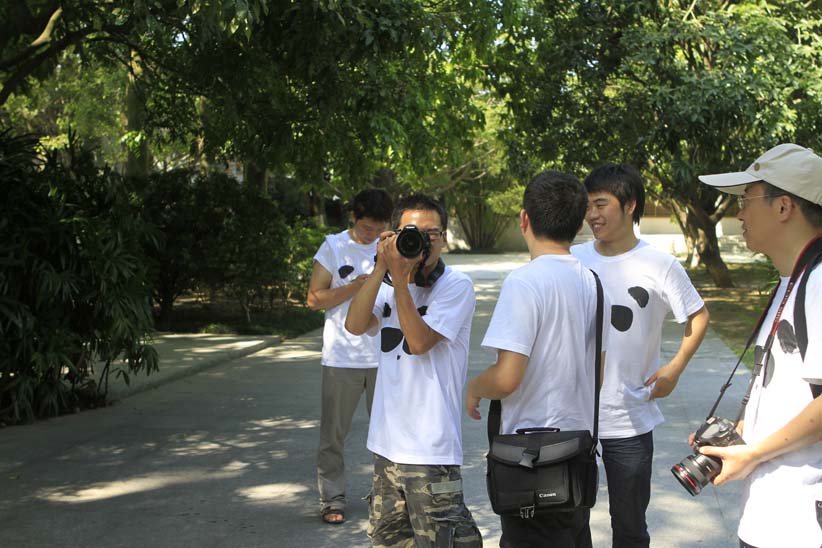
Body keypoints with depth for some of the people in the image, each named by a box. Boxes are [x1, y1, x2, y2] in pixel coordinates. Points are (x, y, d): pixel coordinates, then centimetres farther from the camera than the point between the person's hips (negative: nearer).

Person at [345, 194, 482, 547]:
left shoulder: (456, 285, -8)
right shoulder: (389, 288, 11)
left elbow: (419, 341, -18)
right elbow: (355, 326, -5)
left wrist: (399, 277, -17)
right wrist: (381, 269, -12)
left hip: (430, 449, -7)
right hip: (387, 442, 7)